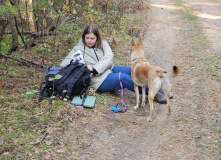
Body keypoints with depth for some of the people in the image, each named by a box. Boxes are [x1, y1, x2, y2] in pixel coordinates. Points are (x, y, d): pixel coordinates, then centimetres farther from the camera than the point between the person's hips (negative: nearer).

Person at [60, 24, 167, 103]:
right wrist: (72, 62, -18)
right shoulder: (78, 49, 6)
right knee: (123, 77, -29)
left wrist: (94, 68, -19)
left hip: (109, 69, 5)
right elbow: (63, 64, 5)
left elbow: (109, 58, -6)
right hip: (100, 80, -4)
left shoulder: (102, 44, 12)